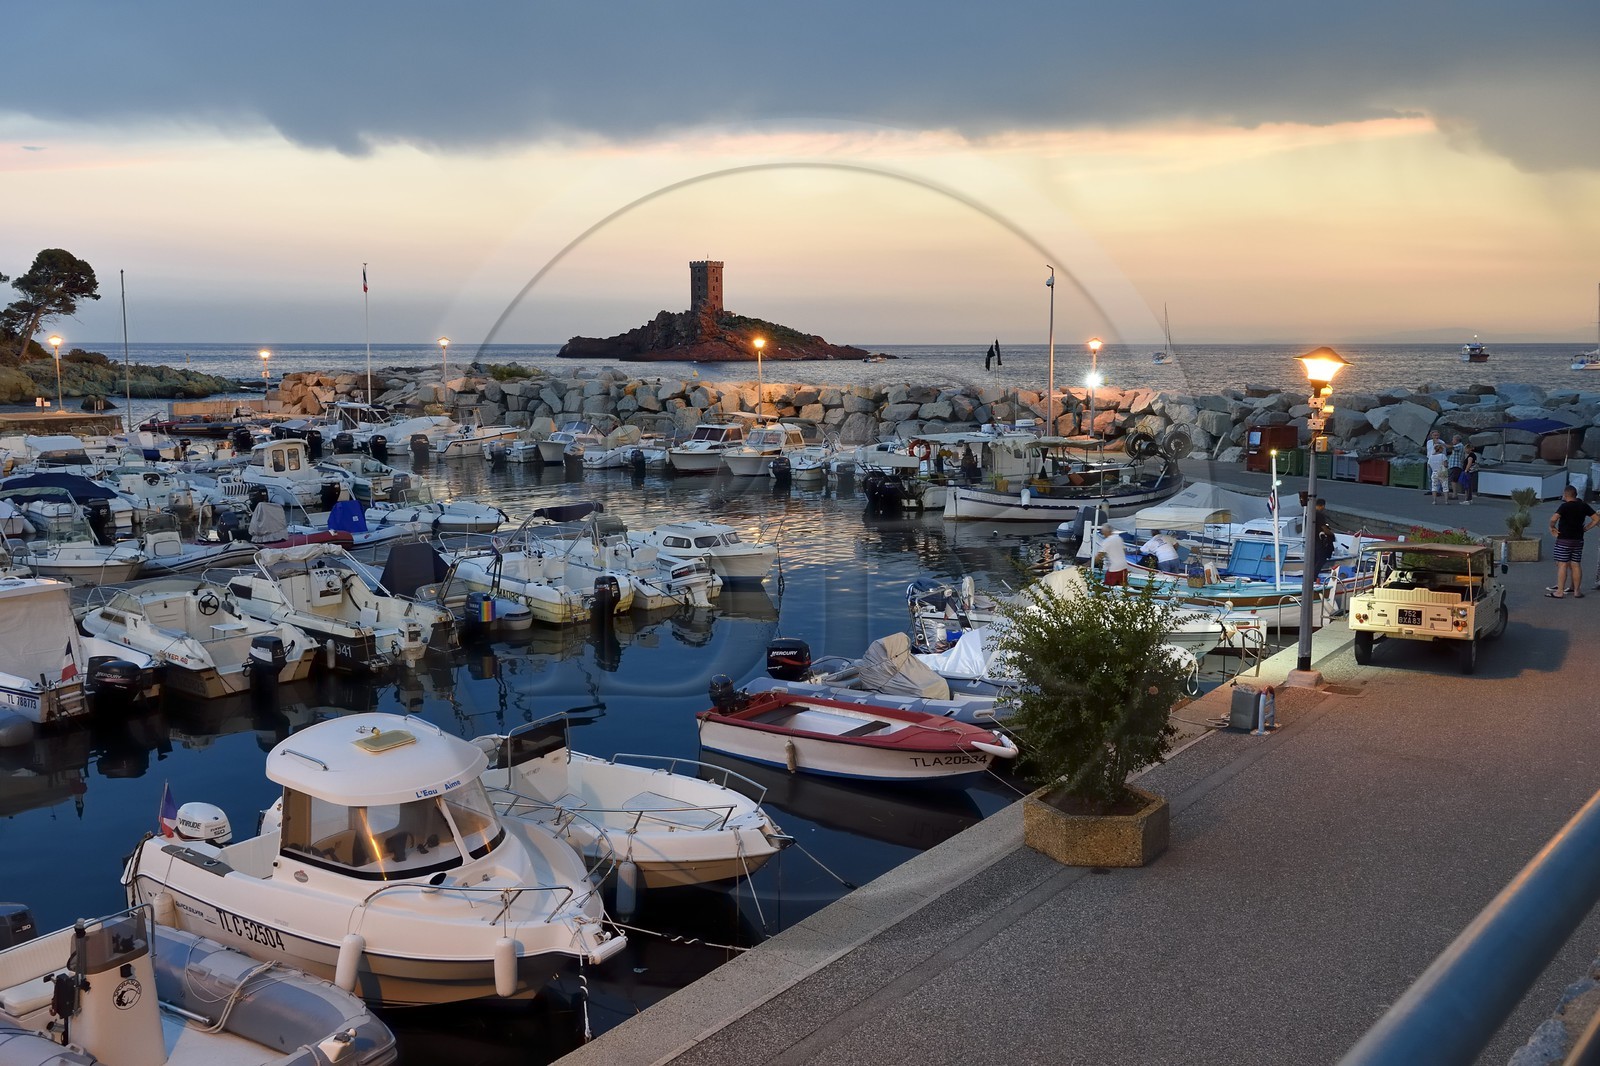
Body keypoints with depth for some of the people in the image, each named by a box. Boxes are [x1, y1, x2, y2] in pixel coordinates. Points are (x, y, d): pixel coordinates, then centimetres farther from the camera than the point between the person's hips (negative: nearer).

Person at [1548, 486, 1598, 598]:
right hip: (1578, 540, 6)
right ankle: (1577, 591, 15)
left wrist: (1552, 527, -9)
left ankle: (1560, 591, -4)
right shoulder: (1584, 506, 6)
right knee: (1576, 565, 11)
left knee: (1562, 565, -4)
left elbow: (1553, 519, -27)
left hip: (1564, 539, -6)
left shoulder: (1565, 506, -12)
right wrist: (1585, 529, 12)